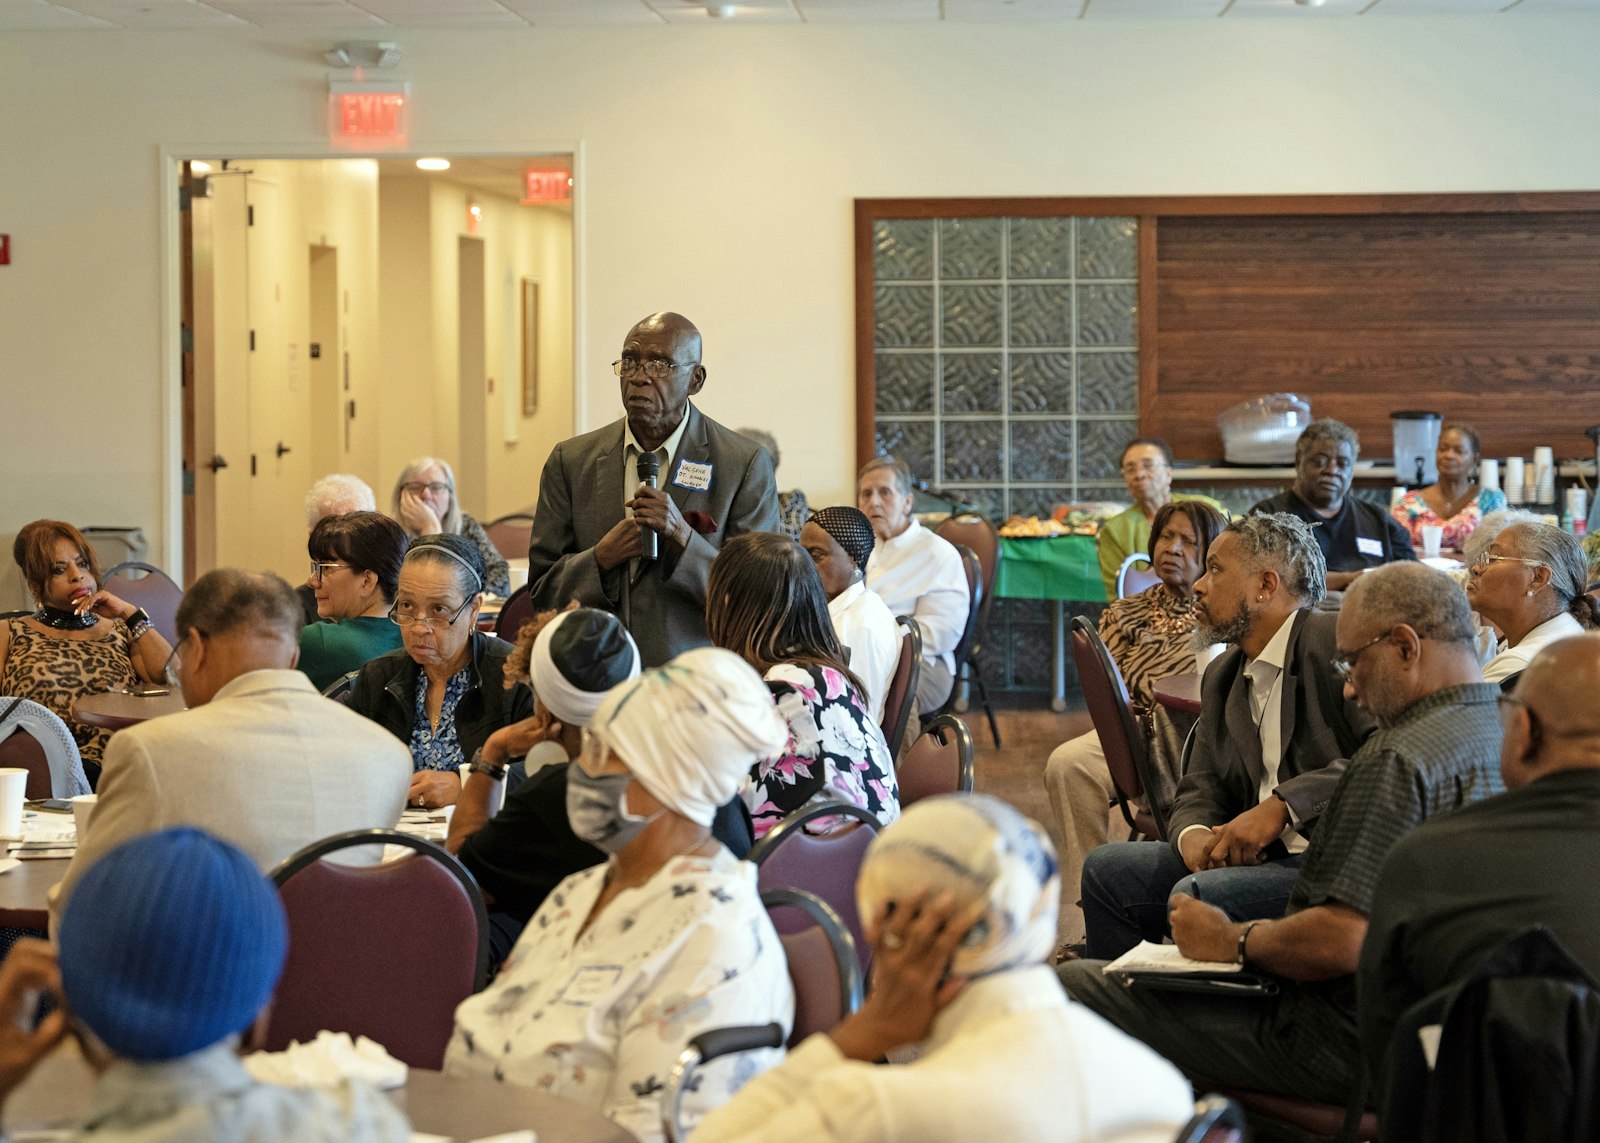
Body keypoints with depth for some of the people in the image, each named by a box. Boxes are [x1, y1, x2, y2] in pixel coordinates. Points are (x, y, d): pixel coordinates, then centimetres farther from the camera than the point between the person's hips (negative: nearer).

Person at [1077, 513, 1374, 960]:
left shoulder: (1337, 642, -8)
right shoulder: (1222, 678, 21)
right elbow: (1201, 790, 18)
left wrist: (1282, 805, -22)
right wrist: (1193, 834, -7)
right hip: (1259, 855, 8)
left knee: (1200, 893, -29)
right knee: (1106, 869, -3)